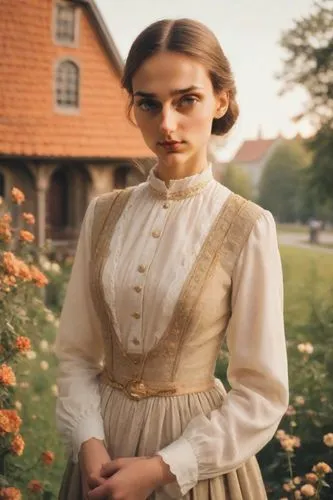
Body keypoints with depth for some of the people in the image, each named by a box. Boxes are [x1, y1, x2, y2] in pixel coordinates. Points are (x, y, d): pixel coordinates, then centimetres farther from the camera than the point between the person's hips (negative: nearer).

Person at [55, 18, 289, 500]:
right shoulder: (103, 213, -3)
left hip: (193, 457, -3)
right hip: (105, 442, 3)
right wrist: (89, 441, -13)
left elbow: (263, 395, -11)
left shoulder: (247, 227, -14)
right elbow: (76, 352, 1)